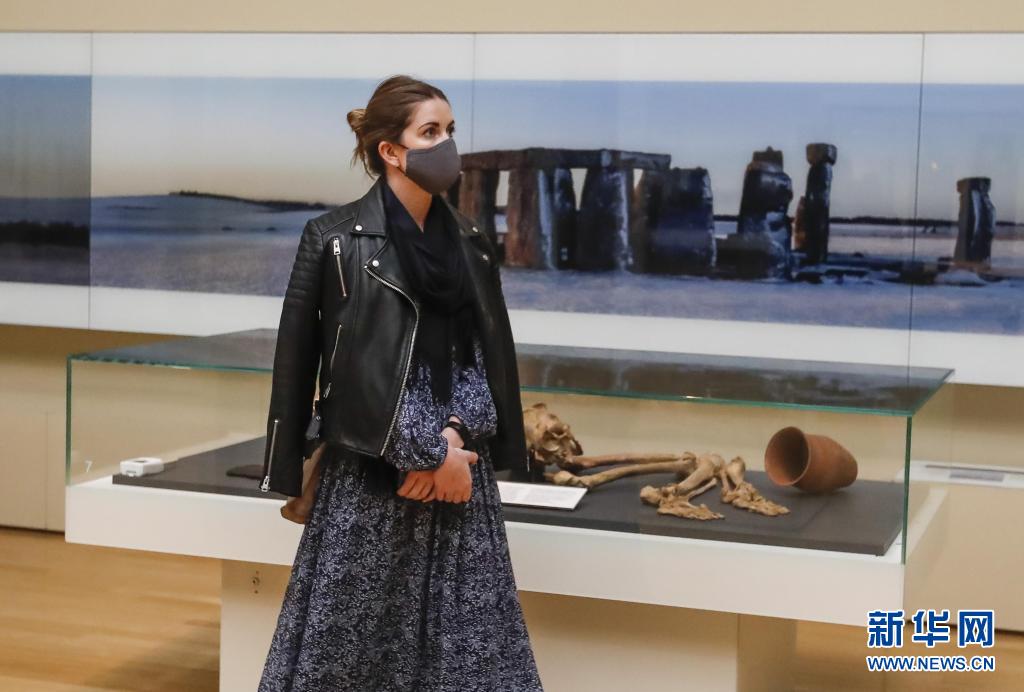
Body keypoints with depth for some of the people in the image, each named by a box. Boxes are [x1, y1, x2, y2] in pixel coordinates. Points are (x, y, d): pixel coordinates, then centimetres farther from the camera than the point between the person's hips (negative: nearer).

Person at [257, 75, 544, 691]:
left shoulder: (459, 239, 9)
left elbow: (476, 352, 9)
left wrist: (456, 432, -8)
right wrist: (429, 452, -13)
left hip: (456, 454, 6)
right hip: (377, 459, -6)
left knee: (467, 623, 8)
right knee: (358, 618, 3)